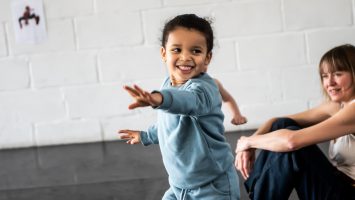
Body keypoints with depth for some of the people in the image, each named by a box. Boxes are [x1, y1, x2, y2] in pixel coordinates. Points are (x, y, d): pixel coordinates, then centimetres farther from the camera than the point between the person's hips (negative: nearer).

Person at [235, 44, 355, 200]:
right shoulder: (337, 105, 7)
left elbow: (292, 140, -29)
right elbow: (280, 122, 8)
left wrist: (249, 141, -12)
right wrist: (248, 147, -10)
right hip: (337, 187, 8)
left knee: (289, 142, -23)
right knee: (282, 126, -2)